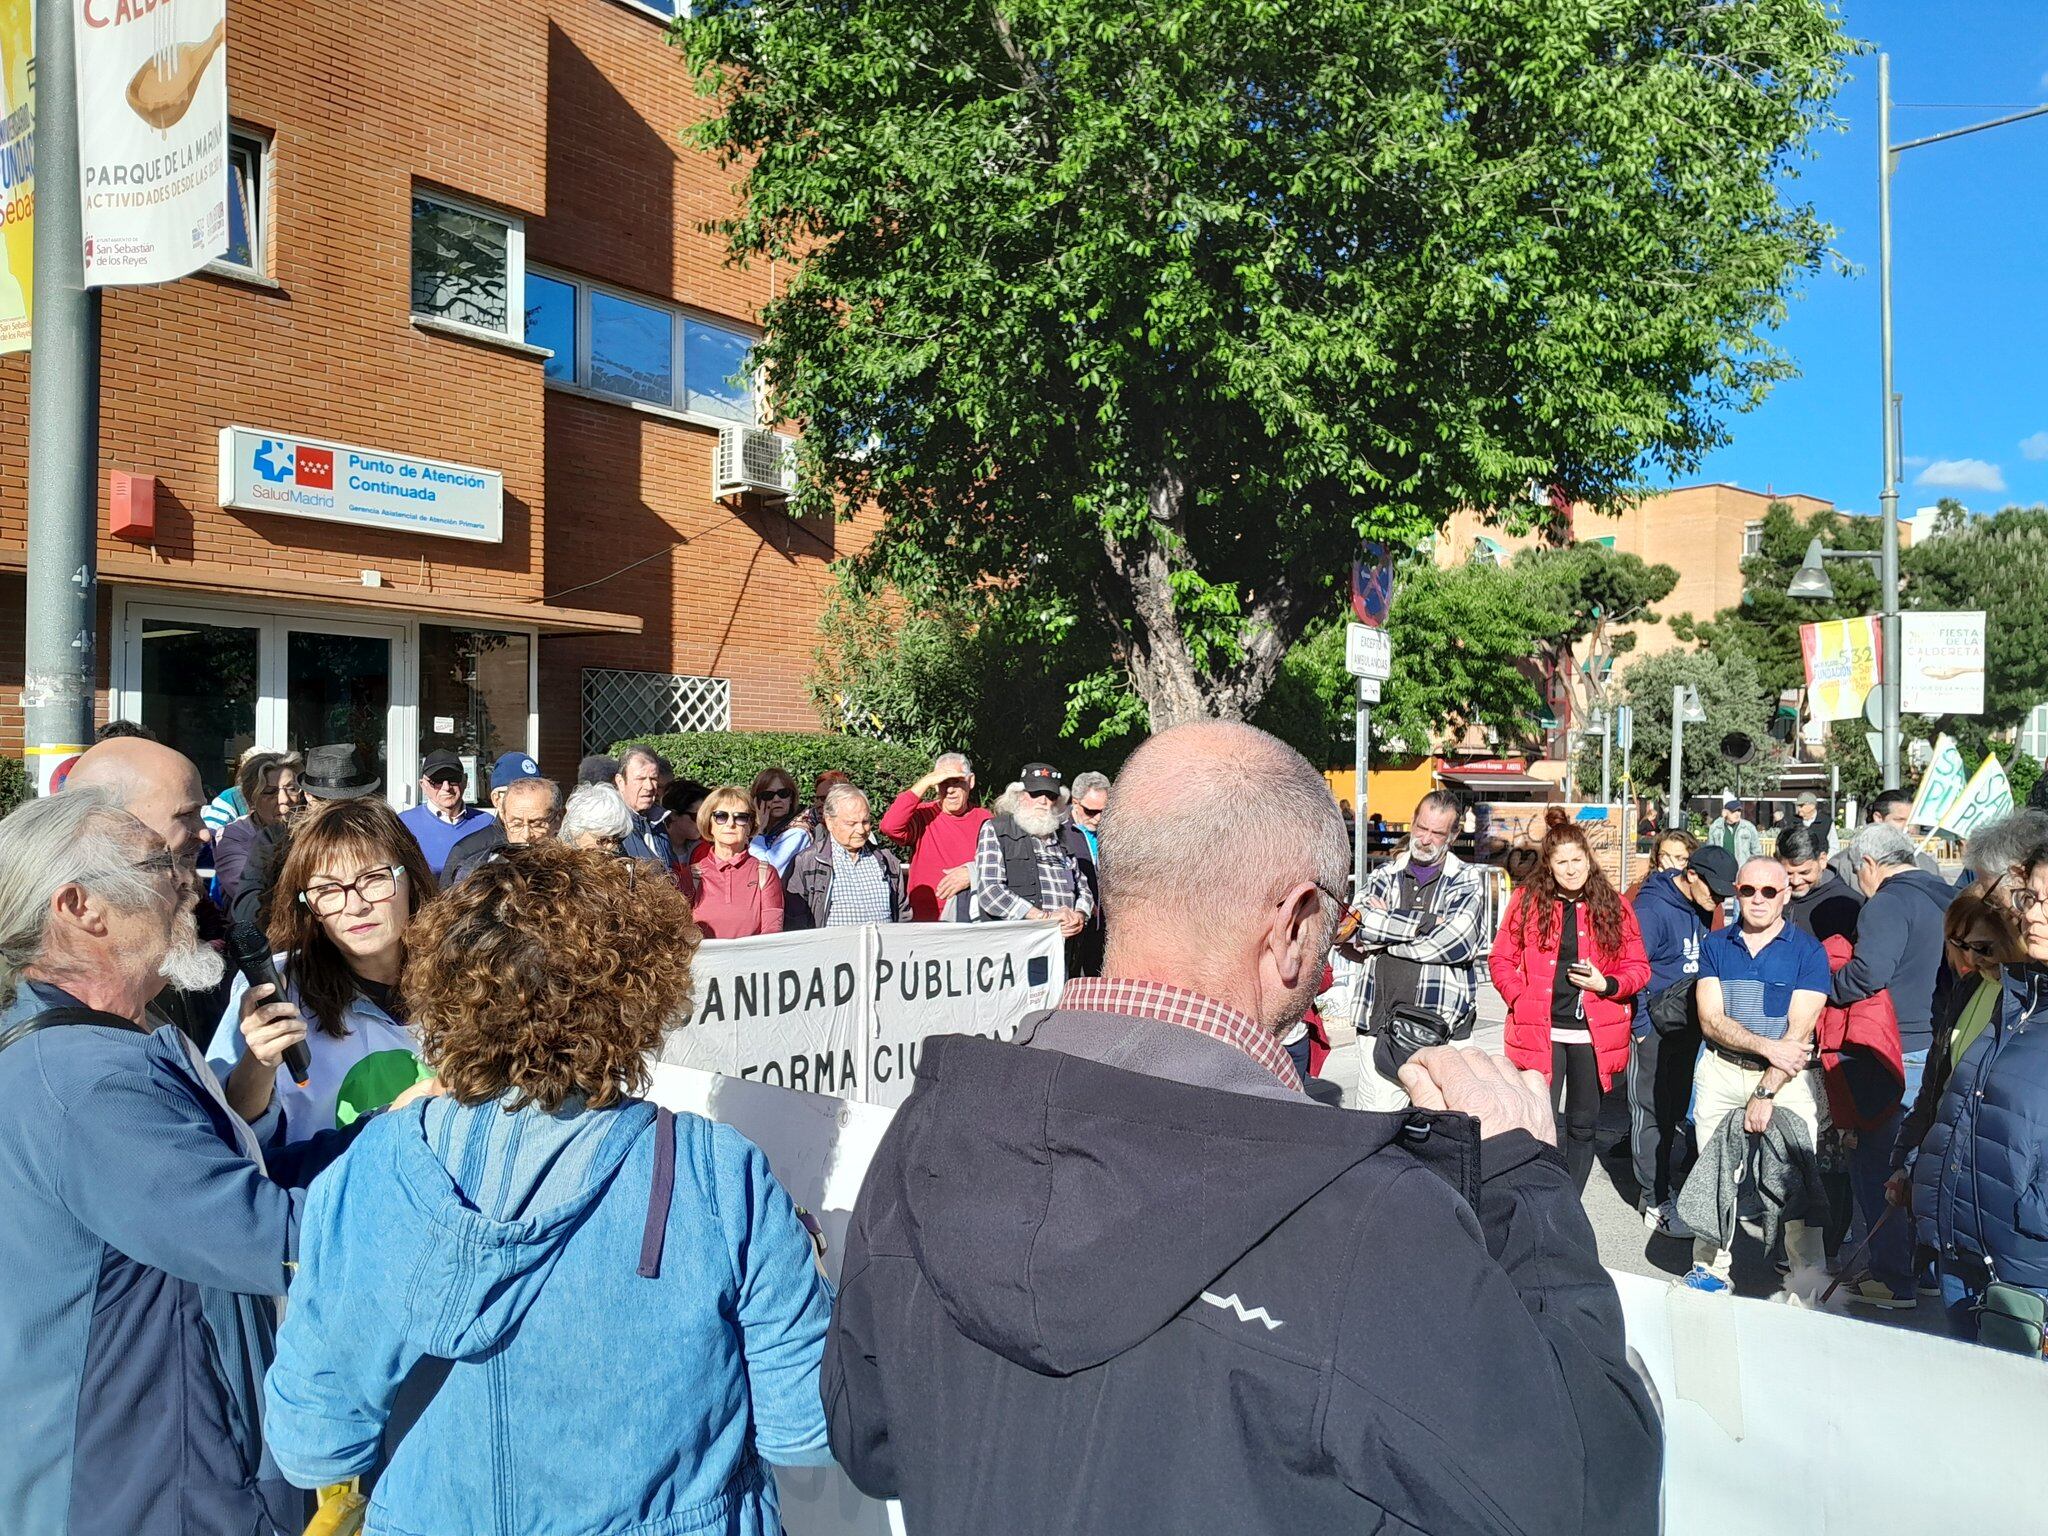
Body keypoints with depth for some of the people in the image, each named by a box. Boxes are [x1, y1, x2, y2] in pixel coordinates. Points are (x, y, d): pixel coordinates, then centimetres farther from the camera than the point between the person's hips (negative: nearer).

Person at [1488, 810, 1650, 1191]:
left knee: (1582, 1126, 12)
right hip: (1540, 1031, -2)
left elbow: (1638, 967, 7)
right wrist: (1521, 999, -9)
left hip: (1593, 1033, 2)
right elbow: (1501, 959, 5)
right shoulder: (1527, 901, 1)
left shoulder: (1613, 906, 4)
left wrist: (1607, 984, -12)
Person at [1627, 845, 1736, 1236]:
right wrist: (1640, 1025, -15)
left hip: (1690, 1027, 7)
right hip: (1655, 1031, -7)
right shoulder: (1651, 908, -18)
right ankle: (1656, 1203, 7)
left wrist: (1703, 1018, 11)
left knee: (1681, 1110, 15)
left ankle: (1675, 1186, 27)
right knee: (1651, 1115, 1)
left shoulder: (1703, 910, 6)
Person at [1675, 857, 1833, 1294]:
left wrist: (1765, 1094, -15)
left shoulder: (1808, 950, -3)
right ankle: (1710, 1267, 18)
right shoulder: (1715, 945, 6)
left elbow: (1799, 1032, -10)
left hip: (1787, 1078, -2)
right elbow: (1710, 1020, -2)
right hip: (1721, 1072, 3)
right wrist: (1767, 1046, -16)